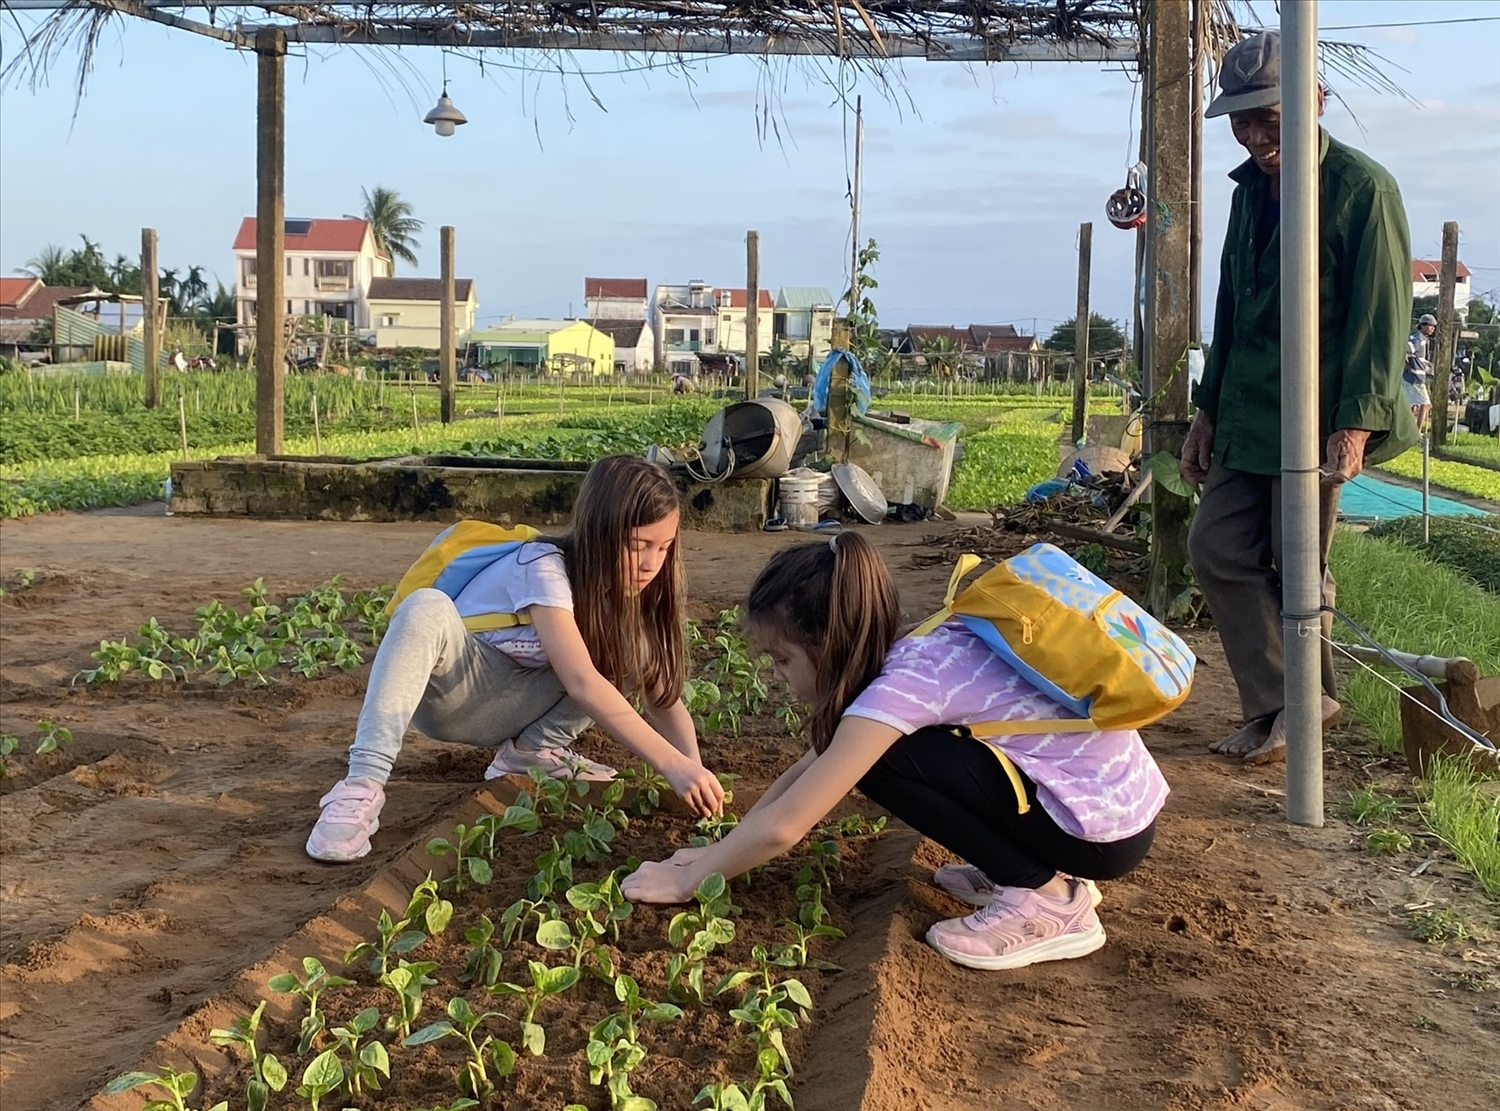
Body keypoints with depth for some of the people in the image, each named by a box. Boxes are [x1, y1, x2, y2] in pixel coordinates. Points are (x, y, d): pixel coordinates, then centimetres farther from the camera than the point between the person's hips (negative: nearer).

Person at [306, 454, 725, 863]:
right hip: (453, 691, -6)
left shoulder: (633, 590, -6)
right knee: (428, 608, -40)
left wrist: (693, 765, -28)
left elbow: (665, 698, -8)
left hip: (513, 708, 6)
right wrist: (672, 764, -45)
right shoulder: (544, 567, -27)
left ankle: (532, 751, -10)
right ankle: (362, 785, -41)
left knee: (635, 648, -16)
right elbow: (581, 681, -38)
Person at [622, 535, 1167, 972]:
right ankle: (1030, 866, 14)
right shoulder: (913, 653, 5)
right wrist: (721, 852, 12)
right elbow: (812, 767, 15)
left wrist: (687, 879, -6)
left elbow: (781, 827, -20)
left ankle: (1045, 899, -6)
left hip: (1103, 829, -9)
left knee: (883, 758, -13)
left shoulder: (905, 683, -21)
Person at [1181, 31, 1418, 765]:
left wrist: (1358, 423, -21)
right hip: (1247, 415, 7)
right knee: (1217, 550, 4)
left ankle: (1307, 701, 23)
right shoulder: (1251, 188, 11)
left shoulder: (1362, 187, -11)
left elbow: (1383, 314, -14)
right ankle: (1273, 709, 15)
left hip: (1314, 417, -7)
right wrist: (1209, 409, 15)